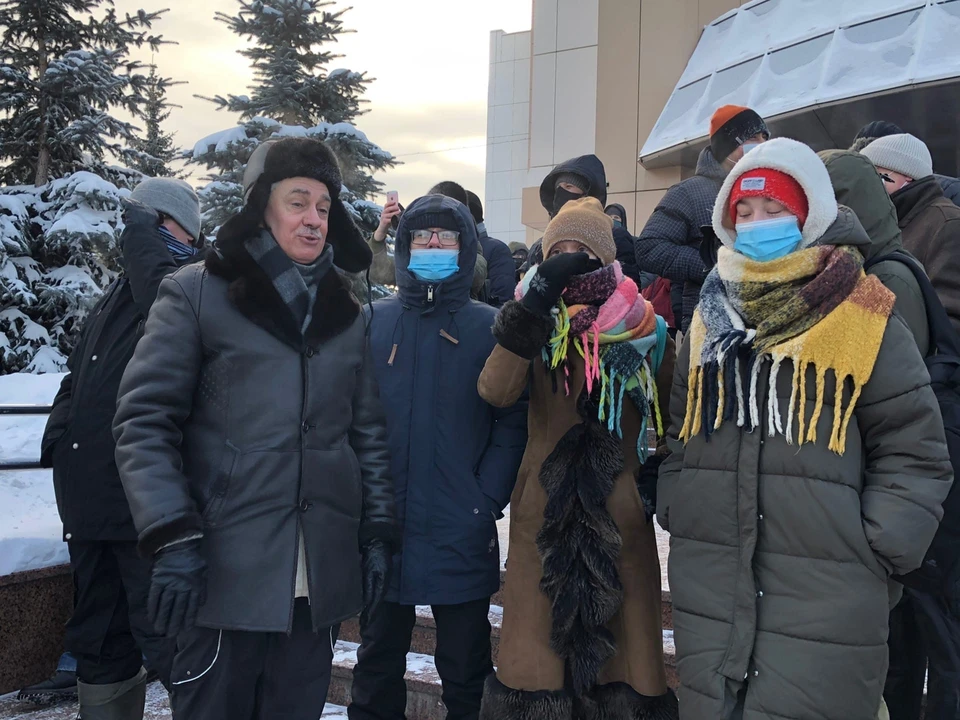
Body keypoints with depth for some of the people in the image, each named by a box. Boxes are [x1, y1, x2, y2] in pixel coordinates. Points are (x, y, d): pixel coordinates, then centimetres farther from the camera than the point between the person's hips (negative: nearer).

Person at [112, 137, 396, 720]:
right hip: (226, 573, -4)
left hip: (322, 577, 4)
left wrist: (379, 534, 7)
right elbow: (144, 423, -7)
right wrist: (172, 538, -15)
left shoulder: (346, 314, 13)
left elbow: (369, 433, 13)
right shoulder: (197, 294, -1)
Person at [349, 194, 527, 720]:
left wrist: (487, 502, -12)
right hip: (380, 524, 2)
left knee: (465, 667, 11)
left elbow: (512, 422, -4)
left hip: (461, 532, -2)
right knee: (378, 657, 16)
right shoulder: (375, 321, 6)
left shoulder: (489, 326, 0)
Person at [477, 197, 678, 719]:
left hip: (622, 513, 0)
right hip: (545, 512, 0)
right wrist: (535, 304, -22)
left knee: (622, 634, 5)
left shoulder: (643, 329, 3)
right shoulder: (536, 327, 4)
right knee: (539, 642, 3)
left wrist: (655, 472, -4)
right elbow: (495, 391, -16)